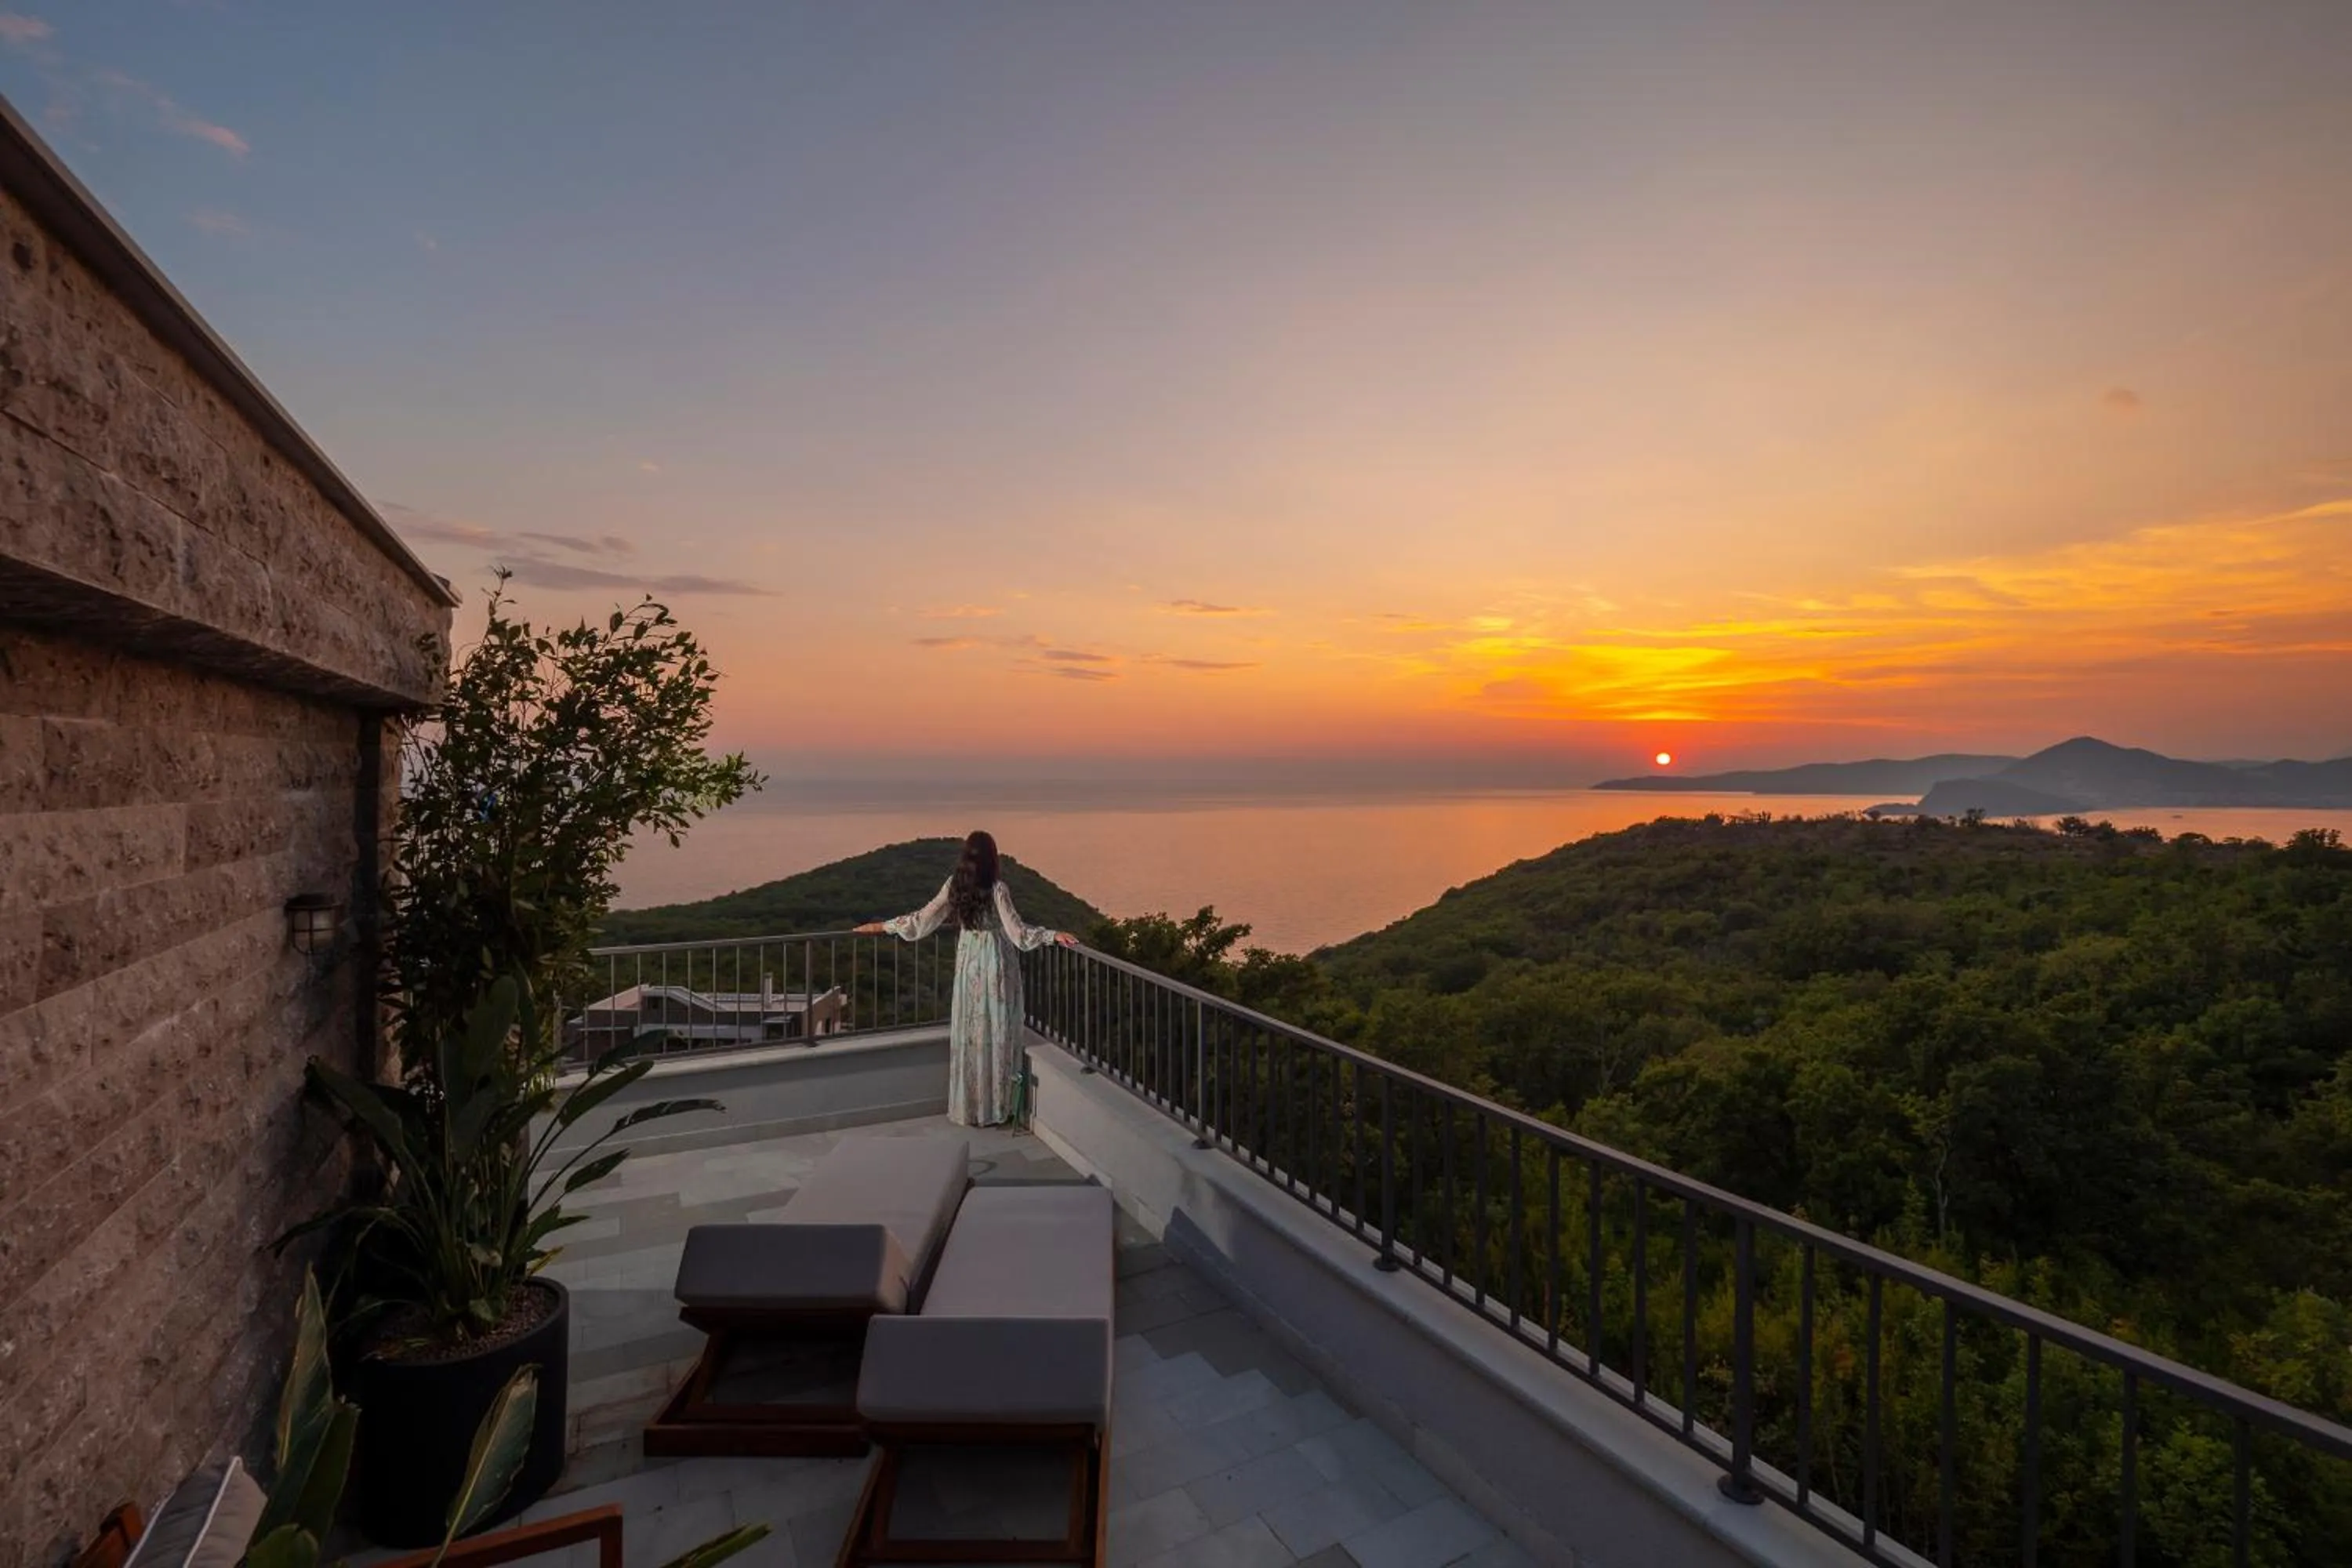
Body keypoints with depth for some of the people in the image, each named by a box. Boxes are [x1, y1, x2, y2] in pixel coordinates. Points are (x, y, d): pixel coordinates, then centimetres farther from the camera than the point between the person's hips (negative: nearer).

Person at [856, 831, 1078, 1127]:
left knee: (968, 1032, 12)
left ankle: (968, 1107, 20)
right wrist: (1054, 935, -20)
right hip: (996, 964, -4)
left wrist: (883, 926, 13)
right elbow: (1017, 930, -21)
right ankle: (993, 1107, 12)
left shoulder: (953, 886, -4)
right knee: (995, 1032, 5)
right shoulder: (997, 890, -17)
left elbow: (922, 919, 1)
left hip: (968, 964, 4)